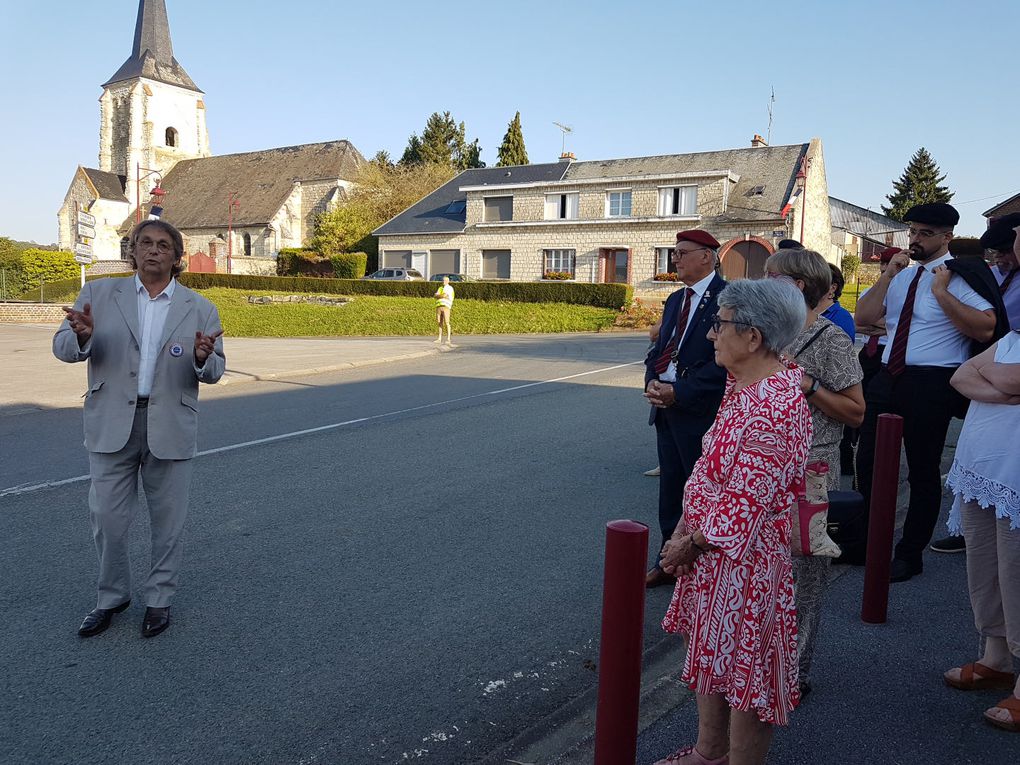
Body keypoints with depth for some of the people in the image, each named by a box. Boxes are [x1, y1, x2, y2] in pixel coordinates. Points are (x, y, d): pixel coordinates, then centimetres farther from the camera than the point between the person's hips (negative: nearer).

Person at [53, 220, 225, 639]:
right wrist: (82, 336, -24)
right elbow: (63, 348, -1)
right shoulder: (99, 293, 3)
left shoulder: (200, 309, 2)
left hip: (170, 428, 0)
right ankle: (112, 596, 31)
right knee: (107, 518, 9)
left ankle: (159, 599, 29)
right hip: (112, 425, 1)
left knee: (167, 520, 10)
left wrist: (203, 358, -22)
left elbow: (213, 372, 2)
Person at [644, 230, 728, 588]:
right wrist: (652, 381, -3)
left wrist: (679, 391, -19)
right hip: (667, 408, 8)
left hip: (700, 411, -8)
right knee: (670, 490, 15)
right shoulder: (675, 300, 16)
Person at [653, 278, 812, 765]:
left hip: (744, 555, -10)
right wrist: (685, 530, 5)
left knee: (744, 663, 6)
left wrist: (693, 542, -12)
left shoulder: (774, 405, -25)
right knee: (710, 651, 21)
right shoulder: (741, 385, 6)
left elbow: (747, 499, -24)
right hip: (713, 548, 10)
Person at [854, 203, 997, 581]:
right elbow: (863, 318, 4)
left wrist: (942, 292, -20)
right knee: (867, 463, 13)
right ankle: (867, 543, 31)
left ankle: (910, 554, 20)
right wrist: (888, 276, -4)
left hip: (931, 383, -7)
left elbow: (985, 328, -20)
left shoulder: (959, 275, -7)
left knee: (923, 471, 4)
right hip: (888, 378, 7)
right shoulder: (901, 274, 14)